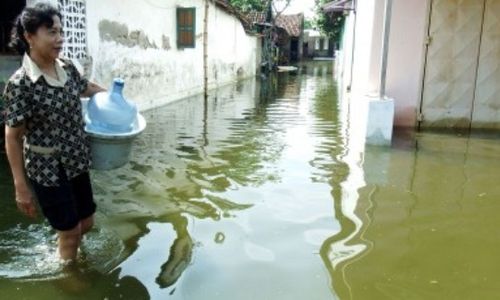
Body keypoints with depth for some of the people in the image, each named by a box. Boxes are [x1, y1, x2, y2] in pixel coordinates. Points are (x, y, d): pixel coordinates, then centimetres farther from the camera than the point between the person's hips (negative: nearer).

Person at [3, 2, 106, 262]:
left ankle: (65, 250, 51)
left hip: (76, 163, 6)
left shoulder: (67, 68, -2)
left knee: (86, 223, 20)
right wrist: (21, 187, -14)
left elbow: (86, 88, 22)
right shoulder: (20, 84, -21)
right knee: (70, 231, 9)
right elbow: (12, 137, -15)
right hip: (47, 170, -6)